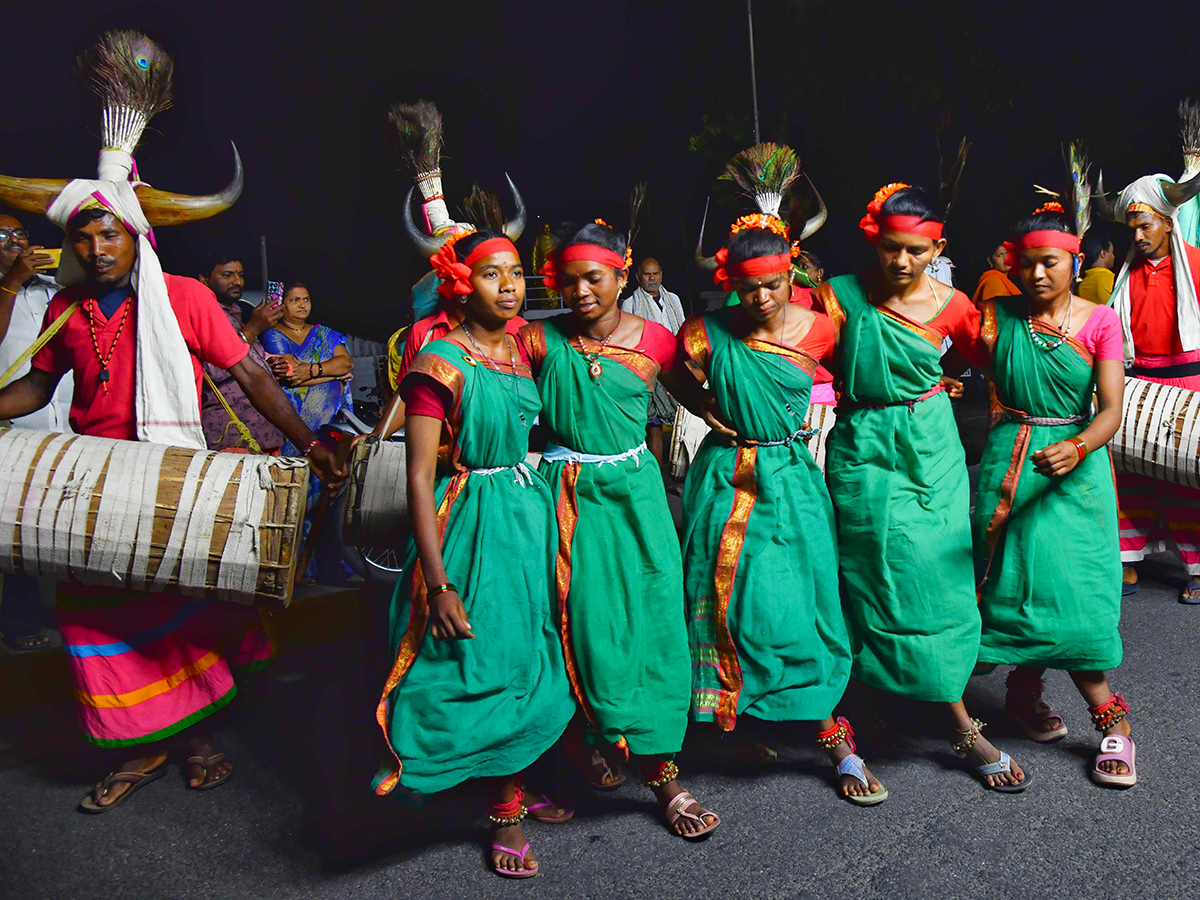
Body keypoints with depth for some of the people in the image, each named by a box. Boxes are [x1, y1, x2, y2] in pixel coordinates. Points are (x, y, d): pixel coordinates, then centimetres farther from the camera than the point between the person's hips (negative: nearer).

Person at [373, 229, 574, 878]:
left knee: (526, 659, 15)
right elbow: (419, 479, -17)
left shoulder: (521, 349, 5)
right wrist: (439, 584, -20)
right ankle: (506, 813, 21)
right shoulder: (439, 363, -15)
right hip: (472, 524, -7)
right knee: (484, 667, 2)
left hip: (529, 513, 7)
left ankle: (514, 791, 33)